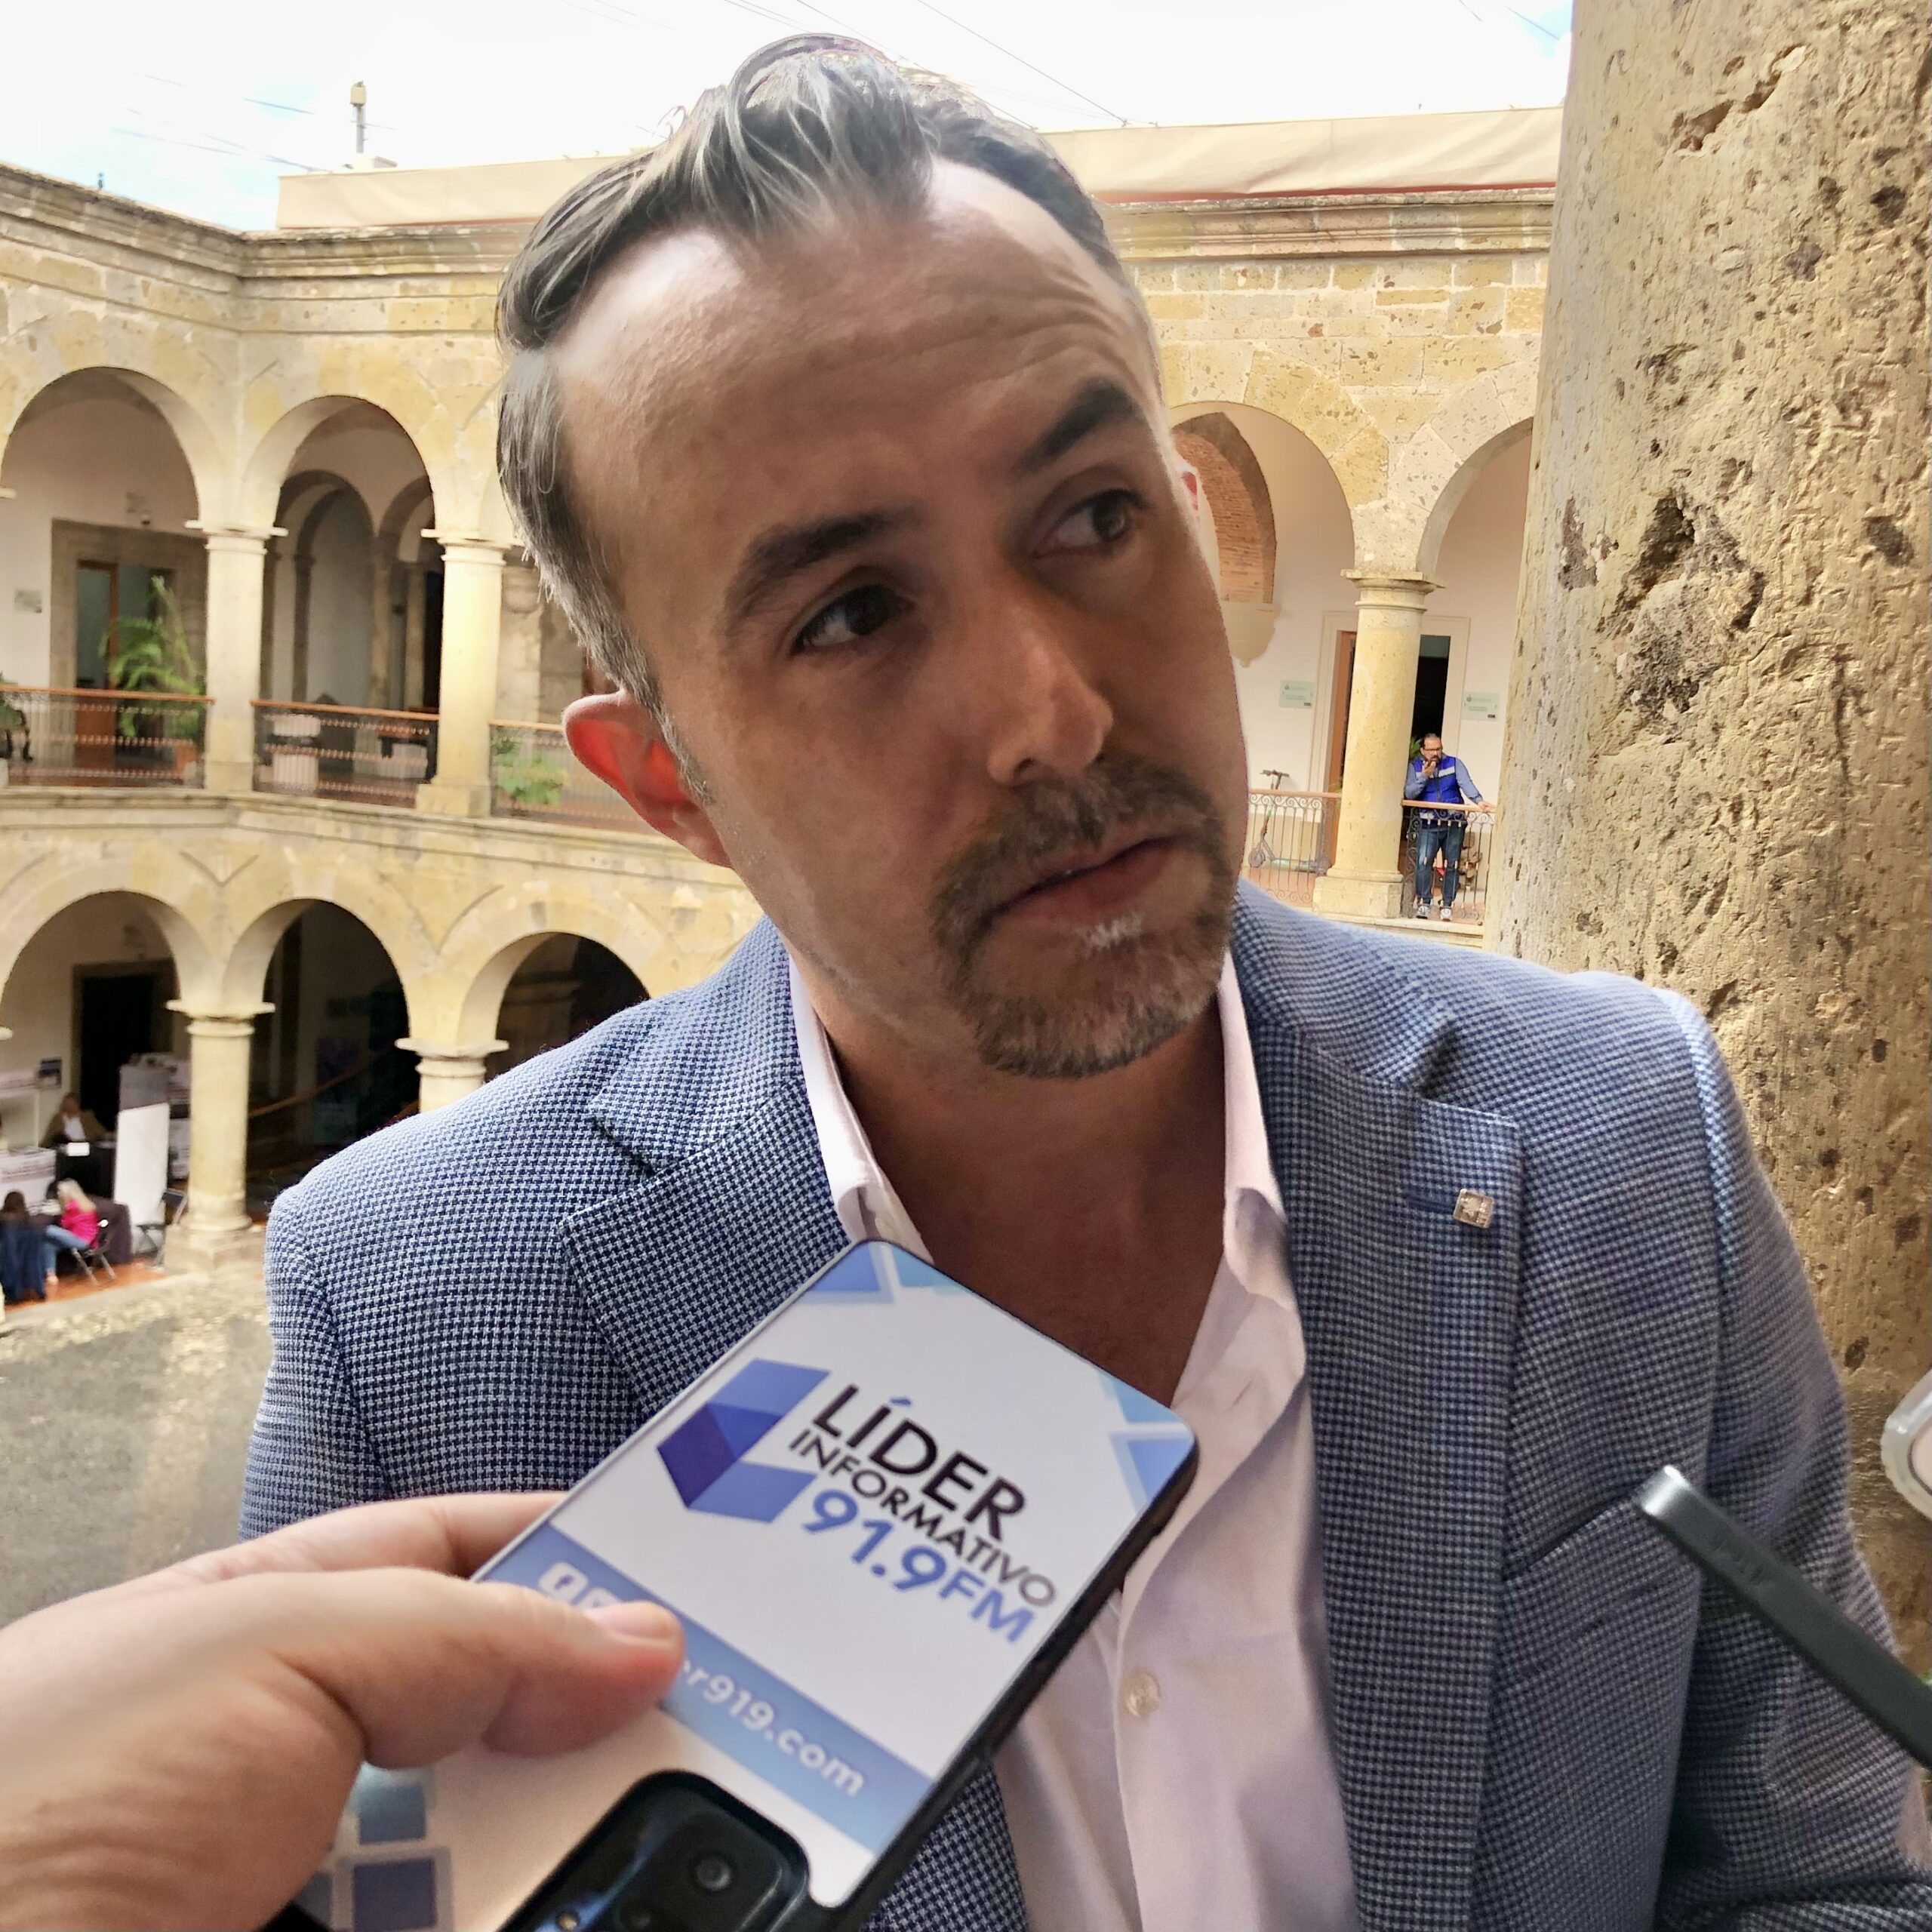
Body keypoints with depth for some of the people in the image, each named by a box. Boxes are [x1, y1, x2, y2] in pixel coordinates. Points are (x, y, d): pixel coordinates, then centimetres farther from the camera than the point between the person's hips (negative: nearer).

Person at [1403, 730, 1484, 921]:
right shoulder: (1415, 766, 5)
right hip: (1428, 824, -1)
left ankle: (1448, 905, 9)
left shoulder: (1454, 763, 4)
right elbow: (1409, 794, -4)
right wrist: (1424, 776, -15)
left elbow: (1466, 783, -11)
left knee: (1452, 865, 2)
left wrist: (1478, 800, -28)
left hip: (1454, 823, 1)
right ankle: (1423, 903, -7)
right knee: (1423, 862, -14)